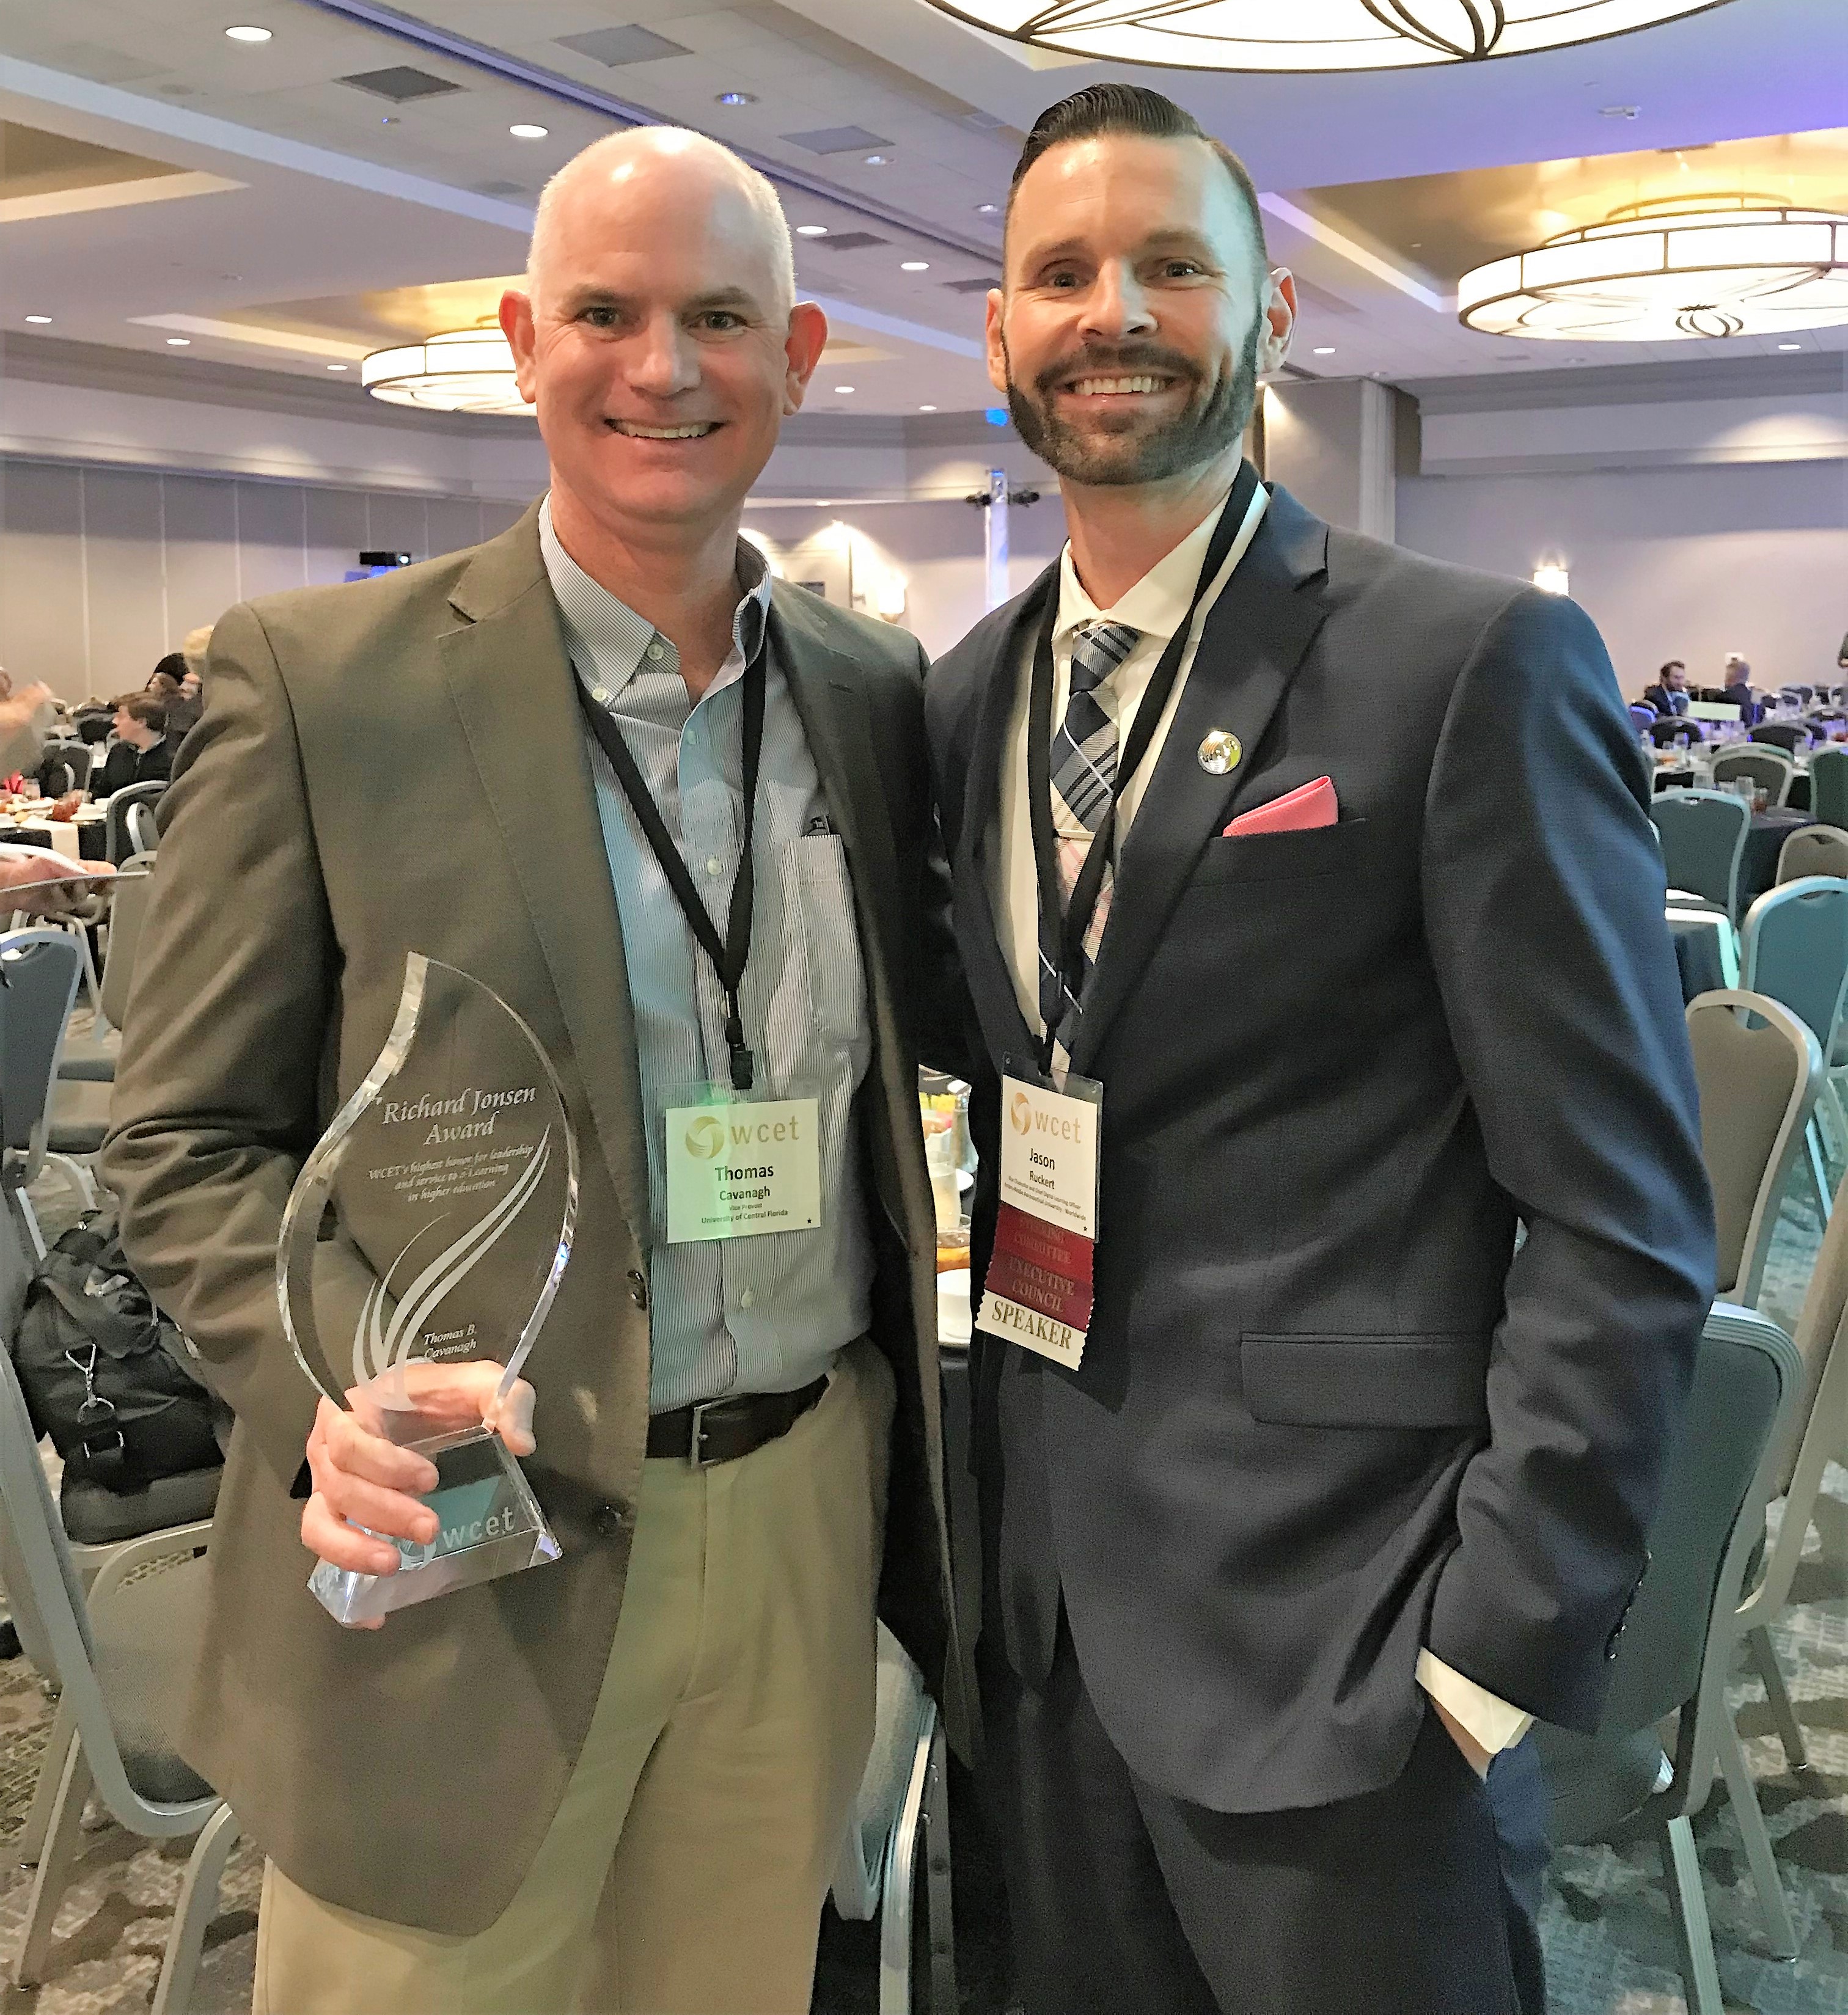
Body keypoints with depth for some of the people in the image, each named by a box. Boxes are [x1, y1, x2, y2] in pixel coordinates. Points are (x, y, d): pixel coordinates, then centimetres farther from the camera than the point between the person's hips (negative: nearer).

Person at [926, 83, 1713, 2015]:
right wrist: (951, 1512, 8)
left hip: (1334, 1644, -5)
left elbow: (1618, 1221, -12)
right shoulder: (963, 697, 7)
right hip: (1039, 1615, 6)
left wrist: (1497, 1645, -15)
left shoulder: (1472, 665, -11)